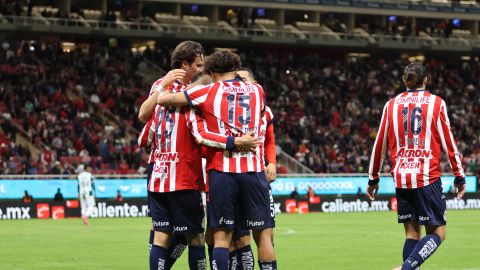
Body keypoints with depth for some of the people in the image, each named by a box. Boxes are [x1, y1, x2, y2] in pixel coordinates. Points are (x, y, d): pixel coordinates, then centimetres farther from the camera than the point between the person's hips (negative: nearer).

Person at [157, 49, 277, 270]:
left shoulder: (208, 92, 5)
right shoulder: (257, 91, 13)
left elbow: (162, 99, 5)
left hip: (222, 170, -1)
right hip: (253, 169, 1)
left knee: (222, 235, 2)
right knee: (263, 234, 4)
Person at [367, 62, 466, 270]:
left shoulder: (391, 105, 9)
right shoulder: (436, 103, 1)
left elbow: (379, 144, 11)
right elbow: (448, 142, -1)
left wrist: (373, 178, 19)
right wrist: (459, 177, 5)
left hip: (401, 178, 4)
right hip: (427, 176, -4)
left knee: (412, 232, 11)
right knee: (437, 233, 0)